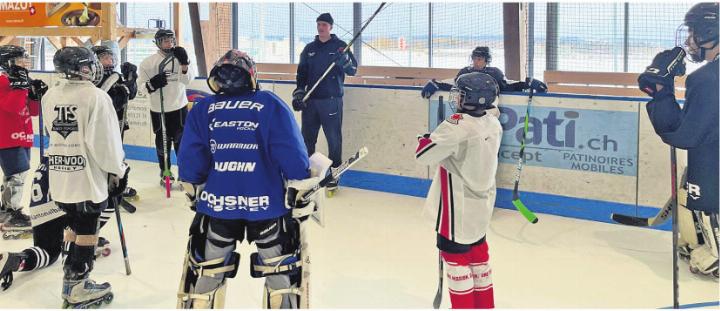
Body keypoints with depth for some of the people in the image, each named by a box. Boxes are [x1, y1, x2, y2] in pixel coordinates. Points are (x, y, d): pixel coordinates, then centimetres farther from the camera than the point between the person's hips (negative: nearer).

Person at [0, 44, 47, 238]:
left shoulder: (23, 81, 15)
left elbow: (33, 111, 13)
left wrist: (36, 95, -2)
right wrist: (21, 86, -29)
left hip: (22, 137, 10)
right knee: (18, 174, -14)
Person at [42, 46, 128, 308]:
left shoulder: (49, 96, 6)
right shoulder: (96, 97, -15)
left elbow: (52, 134, 15)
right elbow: (104, 141, -15)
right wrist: (118, 171, -5)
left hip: (59, 175, 7)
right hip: (88, 177, -7)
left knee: (75, 224, 20)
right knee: (86, 230, 3)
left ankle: (71, 278, 28)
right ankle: (78, 288, 9)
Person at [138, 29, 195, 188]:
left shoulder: (180, 57, 1)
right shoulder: (149, 62, -5)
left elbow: (188, 80, -10)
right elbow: (141, 84, -5)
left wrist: (184, 63, -25)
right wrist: (152, 83, -25)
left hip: (179, 107, 1)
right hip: (158, 109, -1)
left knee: (181, 141, 3)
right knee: (162, 142, 10)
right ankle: (165, 172, 25)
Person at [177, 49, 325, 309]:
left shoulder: (201, 110, 5)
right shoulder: (271, 105, -1)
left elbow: (190, 161, 2)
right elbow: (292, 154, -8)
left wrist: (195, 194, 15)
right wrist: (302, 194, 0)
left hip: (216, 203, 2)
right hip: (267, 203, -2)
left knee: (206, 271, 16)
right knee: (283, 270, 13)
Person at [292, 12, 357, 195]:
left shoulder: (340, 46, 1)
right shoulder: (309, 48, 13)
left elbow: (353, 70, -6)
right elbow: (302, 74, 14)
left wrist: (345, 60, -26)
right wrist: (298, 93, 1)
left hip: (331, 101, -4)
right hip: (310, 100, 4)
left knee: (334, 140, -1)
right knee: (306, 138, 9)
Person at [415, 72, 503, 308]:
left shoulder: (457, 126, -26)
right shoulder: (493, 122, -1)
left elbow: (424, 155, -21)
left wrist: (425, 140, -1)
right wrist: (442, 138, 9)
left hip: (460, 207, -8)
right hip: (482, 201, 8)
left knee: (455, 253, 5)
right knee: (477, 249, 22)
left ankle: (464, 305, 14)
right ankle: (485, 303, 34)